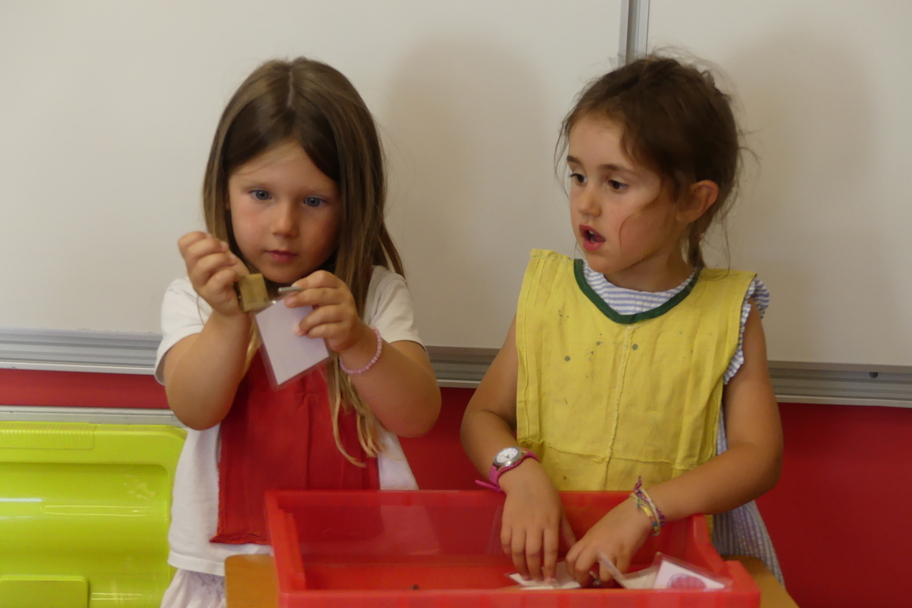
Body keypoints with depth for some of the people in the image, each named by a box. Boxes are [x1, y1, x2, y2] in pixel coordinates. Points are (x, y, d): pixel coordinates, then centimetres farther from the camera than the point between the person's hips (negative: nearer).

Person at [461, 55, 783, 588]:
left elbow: (759, 458, -6)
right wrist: (521, 474, -14)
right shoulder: (548, 292, 4)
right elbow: (483, 415, 8)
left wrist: (641, 511, -20)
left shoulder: (728, 314, -2)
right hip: (547, 555, 1)